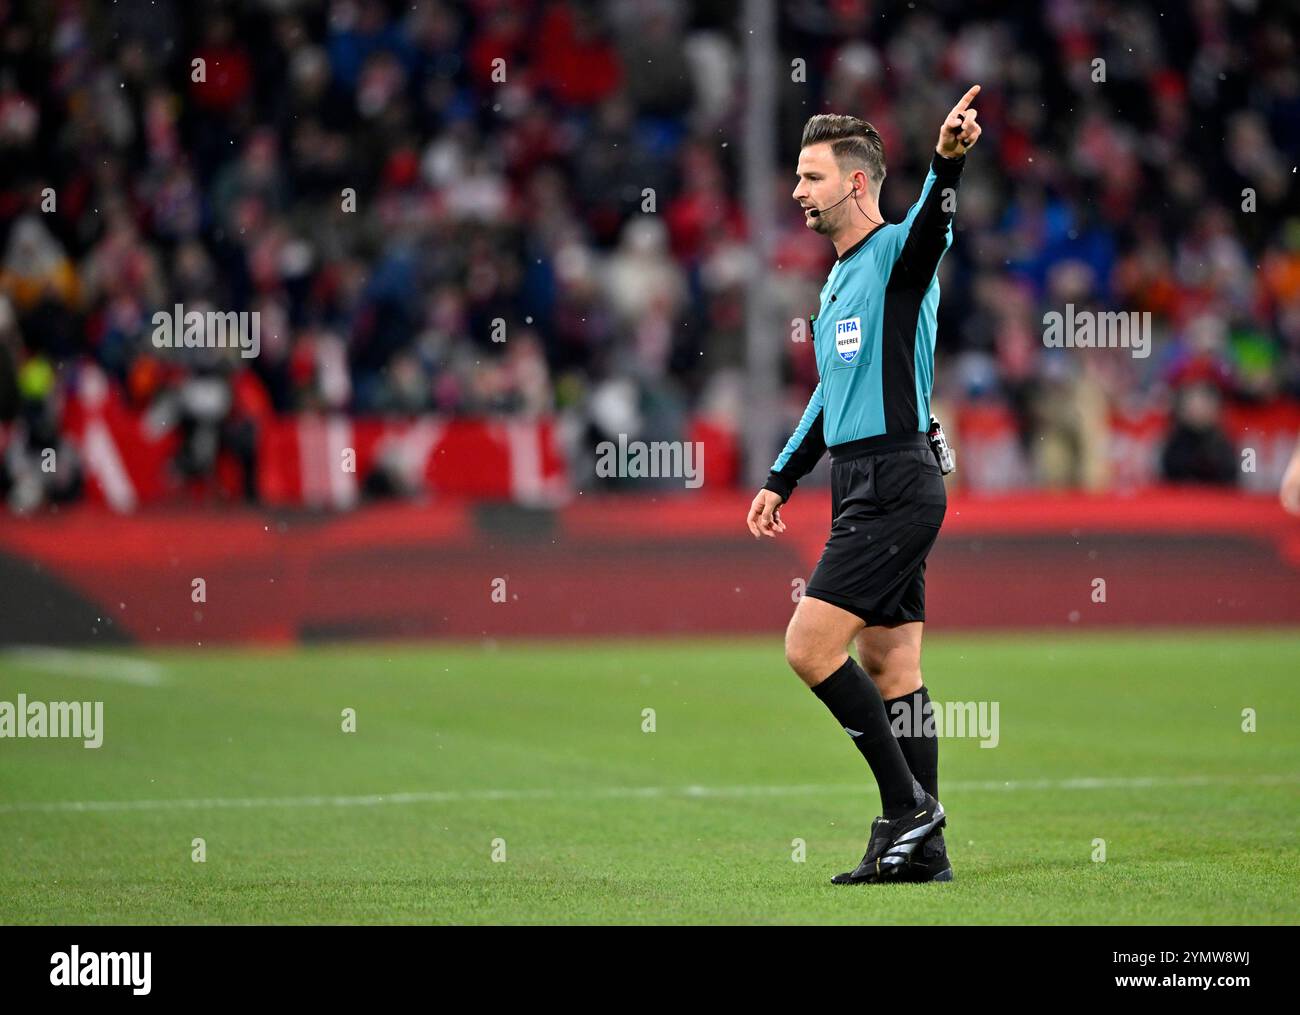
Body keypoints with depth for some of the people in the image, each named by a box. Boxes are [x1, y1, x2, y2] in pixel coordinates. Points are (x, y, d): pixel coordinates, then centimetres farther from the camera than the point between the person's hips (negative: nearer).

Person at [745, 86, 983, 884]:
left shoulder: (896, 253, -8)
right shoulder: (839, 279, 19)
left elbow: (930, 226, -33)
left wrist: (948, 160, -52)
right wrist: (781, 479, 28)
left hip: (893, 484, -9)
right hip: (868, 489, 9)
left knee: (810, 647, -13)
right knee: (891, 669, 8)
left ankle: (909, 803, -5)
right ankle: (922, 847, 10)